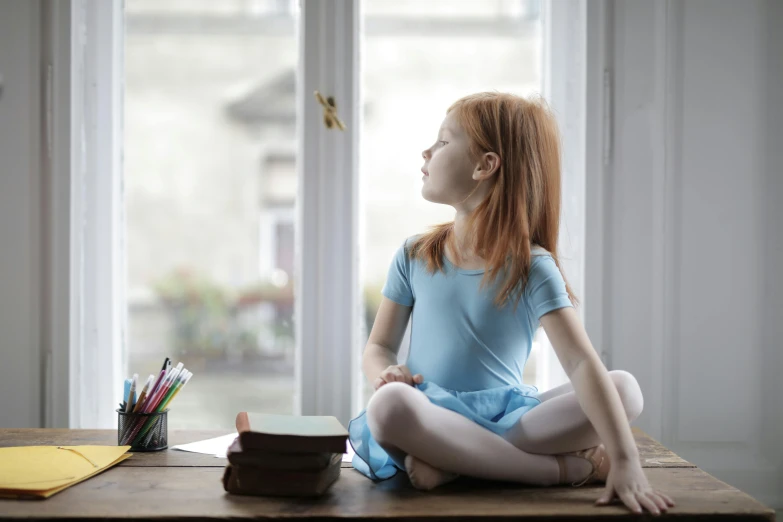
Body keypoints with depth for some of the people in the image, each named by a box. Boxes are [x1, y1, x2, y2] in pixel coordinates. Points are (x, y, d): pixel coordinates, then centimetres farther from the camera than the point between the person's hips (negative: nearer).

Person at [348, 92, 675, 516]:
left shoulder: (533, 268, -4)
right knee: (389, 404, -36)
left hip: (507, 417, 0)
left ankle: (456, 463, -25)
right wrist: (386, 375, -15)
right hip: (433, 416, 1)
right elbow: (379, 346, 11)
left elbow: (582, 363, -16)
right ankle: (568, 468, -26)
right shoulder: (414, 257, 7)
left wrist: (625, 459, -28)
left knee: (626, 388, -21)